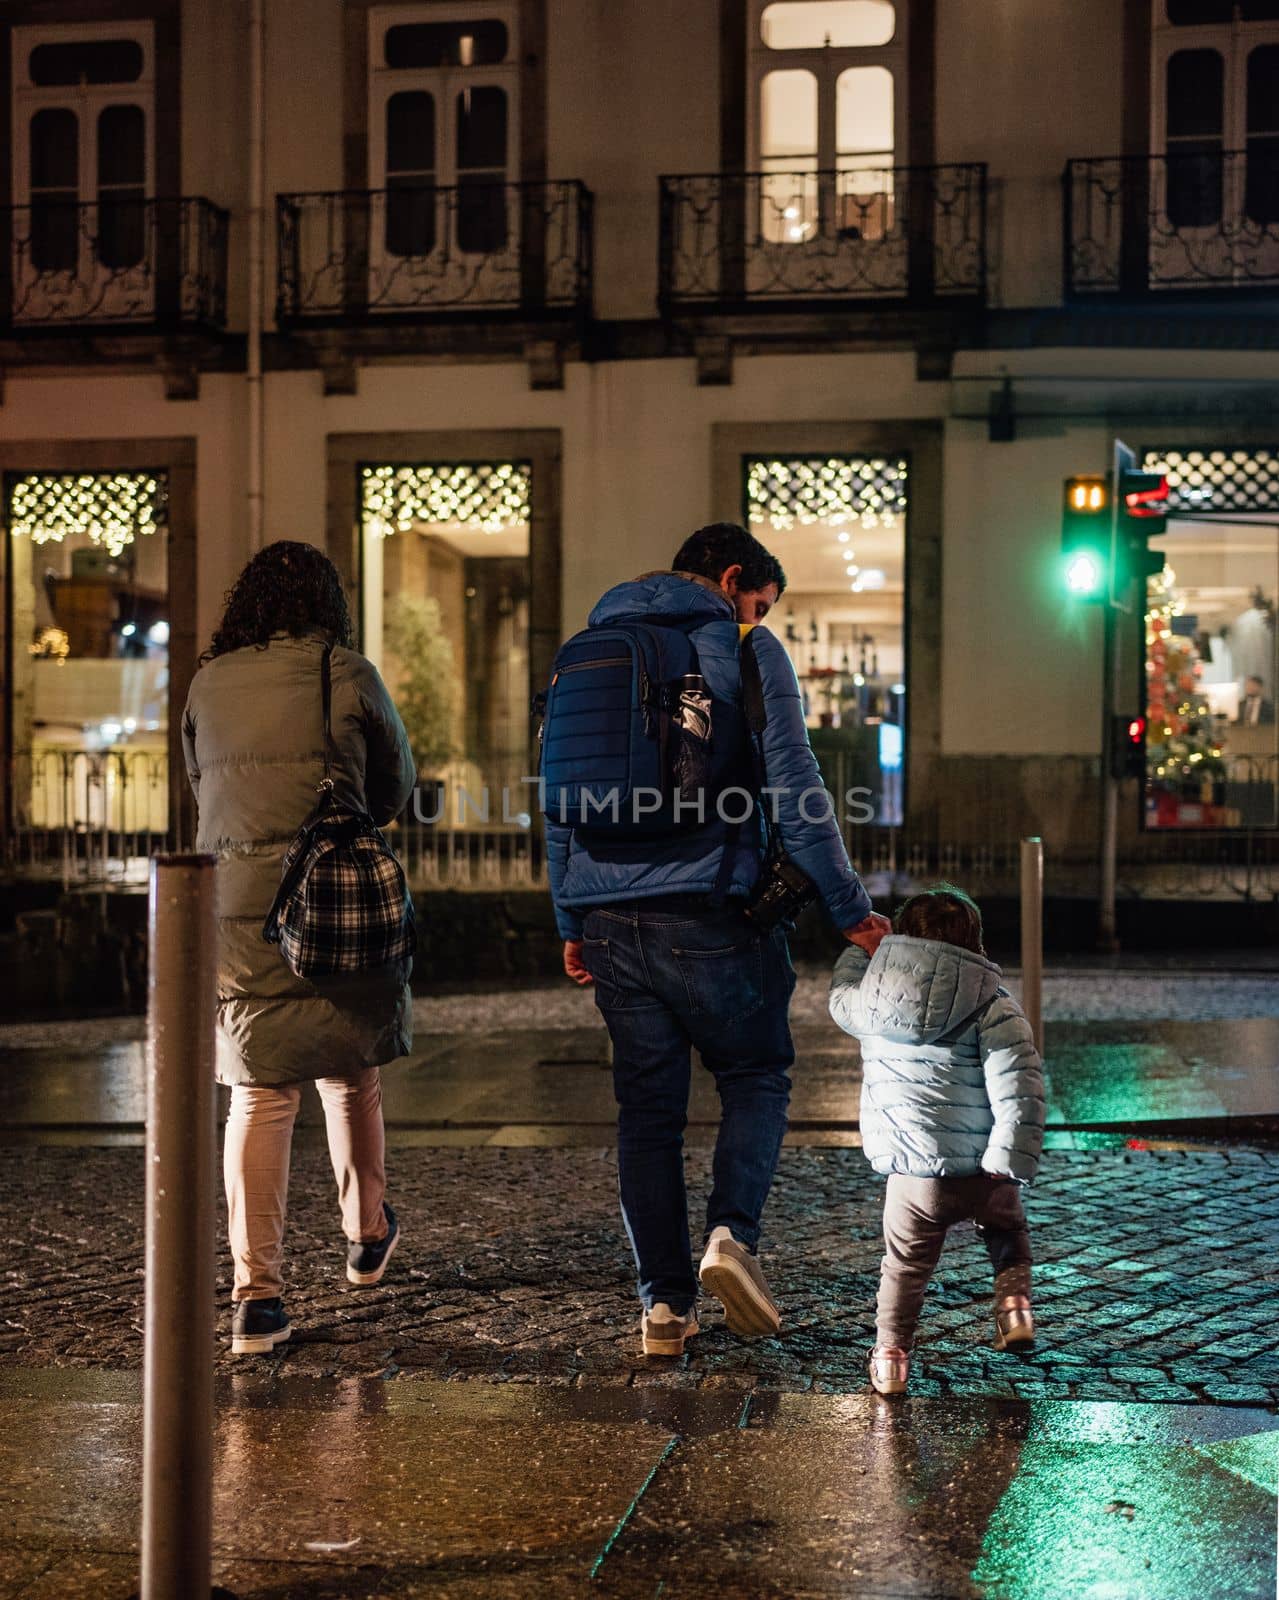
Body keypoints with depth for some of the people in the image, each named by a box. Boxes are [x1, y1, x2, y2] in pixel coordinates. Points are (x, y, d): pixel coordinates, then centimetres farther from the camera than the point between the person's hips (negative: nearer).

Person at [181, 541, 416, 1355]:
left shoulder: (209, 685, 7)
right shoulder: (349, 676, 0)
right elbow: (397, 787, 11)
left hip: (231, 900, 2)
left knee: (259, 1094, 3)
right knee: (351, 1074, 17)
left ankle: (257, 1294, -3)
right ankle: (368, 1235, 35)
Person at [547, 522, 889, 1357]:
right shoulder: (746, 650, 0)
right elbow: (794, 787, -7)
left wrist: (571, 923, 21)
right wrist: (848, 907, -3)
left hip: (610, 919, 4)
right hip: (708, 912, -4)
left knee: (647, 1106, 10)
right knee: (756, 1075, 13)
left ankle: (665, 1302, 9)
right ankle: (732, 1232, -9)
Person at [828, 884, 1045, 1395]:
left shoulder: (870, 1002, 3)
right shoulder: (995, 1007, -5)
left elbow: (840, 995, 29)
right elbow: (1018, 1090, -16)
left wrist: (862, 946, 44)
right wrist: (1010, 1164, -15)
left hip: (914, 1172, 1)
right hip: (983, 1172, -1)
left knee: (905, 1263, 18)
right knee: (1007, 1227, 29)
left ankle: (891, 1354, 20)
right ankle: (1013, 1296, 12)